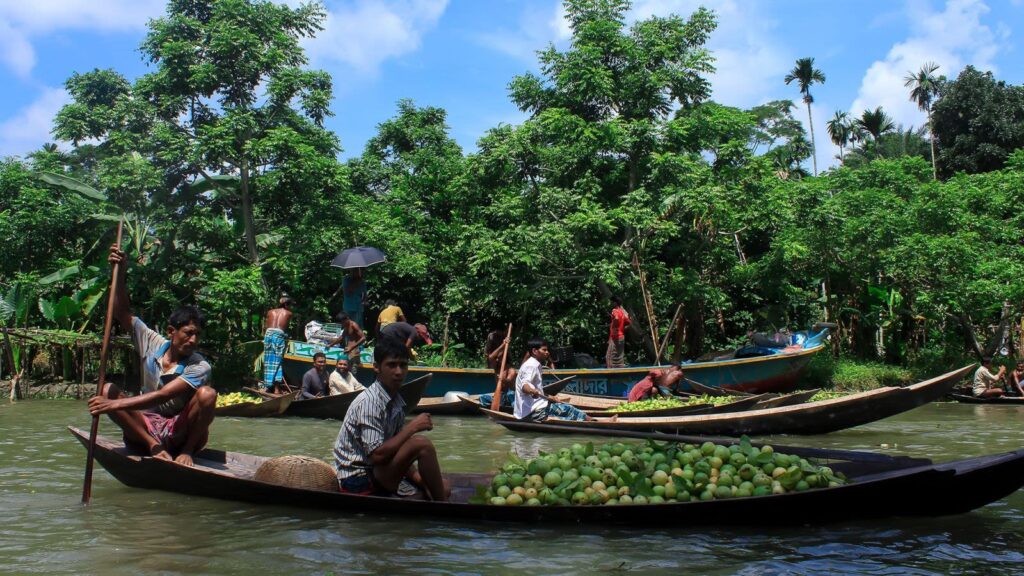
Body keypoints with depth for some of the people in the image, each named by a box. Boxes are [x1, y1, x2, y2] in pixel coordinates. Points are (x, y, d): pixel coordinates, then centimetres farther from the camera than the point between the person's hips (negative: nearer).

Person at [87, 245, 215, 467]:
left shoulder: (200, 367, -15)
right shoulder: (153, 344, 0)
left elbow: (162, 396, -26)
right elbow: (123, 314, -3)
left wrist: (116, 405, -34)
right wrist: (120, 274, -16)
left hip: (181, 434, -4)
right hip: (145, 428, 4)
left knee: (207, 394, -30)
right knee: (107, 390, -17)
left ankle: (187, 450, -15)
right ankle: (153, 445, -23)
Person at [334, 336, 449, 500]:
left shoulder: (397, 402, 7)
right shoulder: (369, 402, -19)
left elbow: (397, 451, 10)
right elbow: (377, 455, -26)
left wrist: (419, 477, -5)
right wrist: (412, 427, -20)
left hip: (378, 476, 8)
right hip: (358, 481, -8)